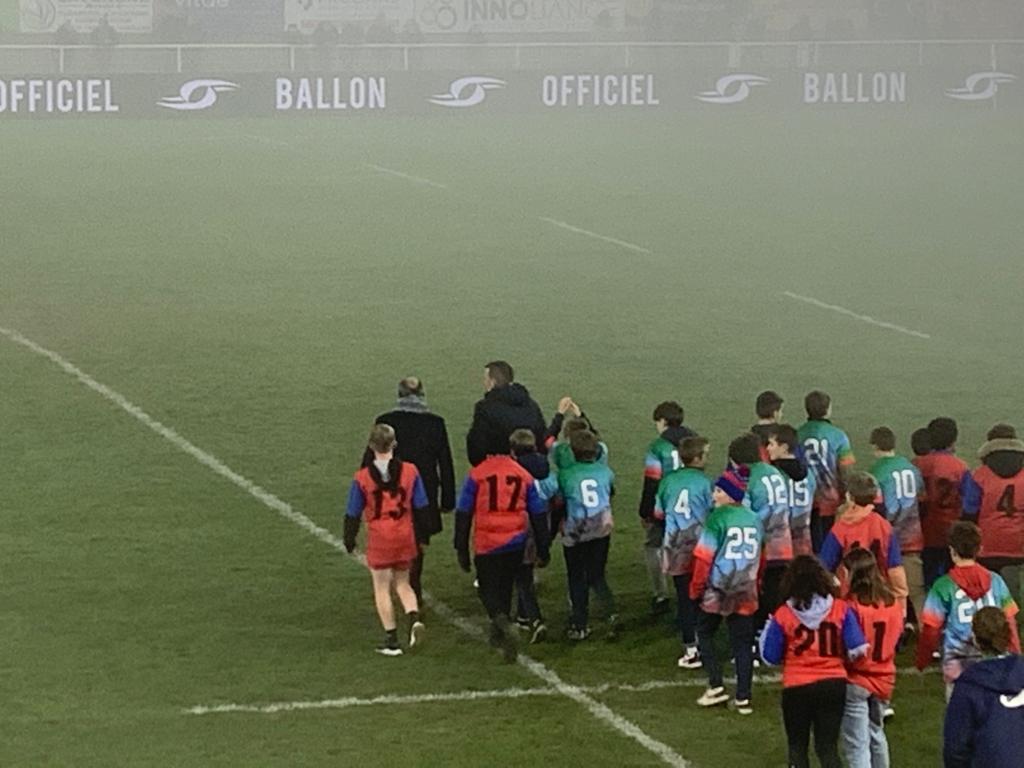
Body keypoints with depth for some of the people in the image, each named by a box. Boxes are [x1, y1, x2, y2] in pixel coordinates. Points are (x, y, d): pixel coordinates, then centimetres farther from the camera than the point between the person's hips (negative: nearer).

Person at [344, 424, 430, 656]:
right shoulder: (410, 472, -5)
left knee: (382, 588, 8)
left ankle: (391, 639, 8)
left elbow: (353, 514, -3)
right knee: (403, 583, 18)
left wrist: (349, 540, 12)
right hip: (405, 537, 3)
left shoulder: (362, 478, -10)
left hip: (379, 539, -2)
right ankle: (414, 618, -7)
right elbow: (421, 507, 2)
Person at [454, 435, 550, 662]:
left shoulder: (476, 475, -5)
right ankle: (498, 635, 30)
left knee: (489, 590, 6)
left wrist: (462, 550, 4)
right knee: (505, 588, 20)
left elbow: (463, 514, -3)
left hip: (486, 544, -3)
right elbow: (539, 514, 8)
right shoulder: (524, 476, 3)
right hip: (515, 543, 3)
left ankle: (503, 626, -21)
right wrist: (543, 550, 15)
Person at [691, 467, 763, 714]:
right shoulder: (754, 520, 6)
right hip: (746, 592, 5)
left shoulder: (717, 518, -13)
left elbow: (704, 557, -14)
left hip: (718, 591, -5)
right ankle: (743, 698, 5)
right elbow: (760, 558, 14)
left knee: (705, 633, 14)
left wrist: (696, 588, -4)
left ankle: (716, 686, 4)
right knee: (742, 643, 8)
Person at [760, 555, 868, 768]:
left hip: (796, 687, -1)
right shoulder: (840, 609, -5)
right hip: (833, 684, 1)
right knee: (828, 745, 7)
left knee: (797, 745, 15)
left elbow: (770, 656, -2)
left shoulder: (783, 615, -8)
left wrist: (767, 631, 15)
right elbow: (857, 649, -8)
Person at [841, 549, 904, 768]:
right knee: (876, 732, 26)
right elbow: (897, 640, 8)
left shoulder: (852, 606, -21)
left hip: (856, 682, -6)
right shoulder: (892, 603, -2)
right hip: (884, 680, 6)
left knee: (857, 745, -2)